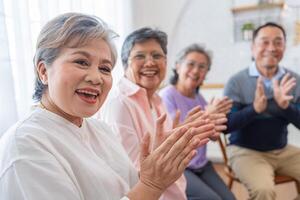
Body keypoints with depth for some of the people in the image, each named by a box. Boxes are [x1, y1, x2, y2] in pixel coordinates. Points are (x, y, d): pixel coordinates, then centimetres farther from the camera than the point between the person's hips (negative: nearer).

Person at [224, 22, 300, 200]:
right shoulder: (237, 81, -10)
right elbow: (226, 125, -15)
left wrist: (286, 106, -21)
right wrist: (254, 109, -31)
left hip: (283, 151, 5)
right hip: (245, 151, -5)